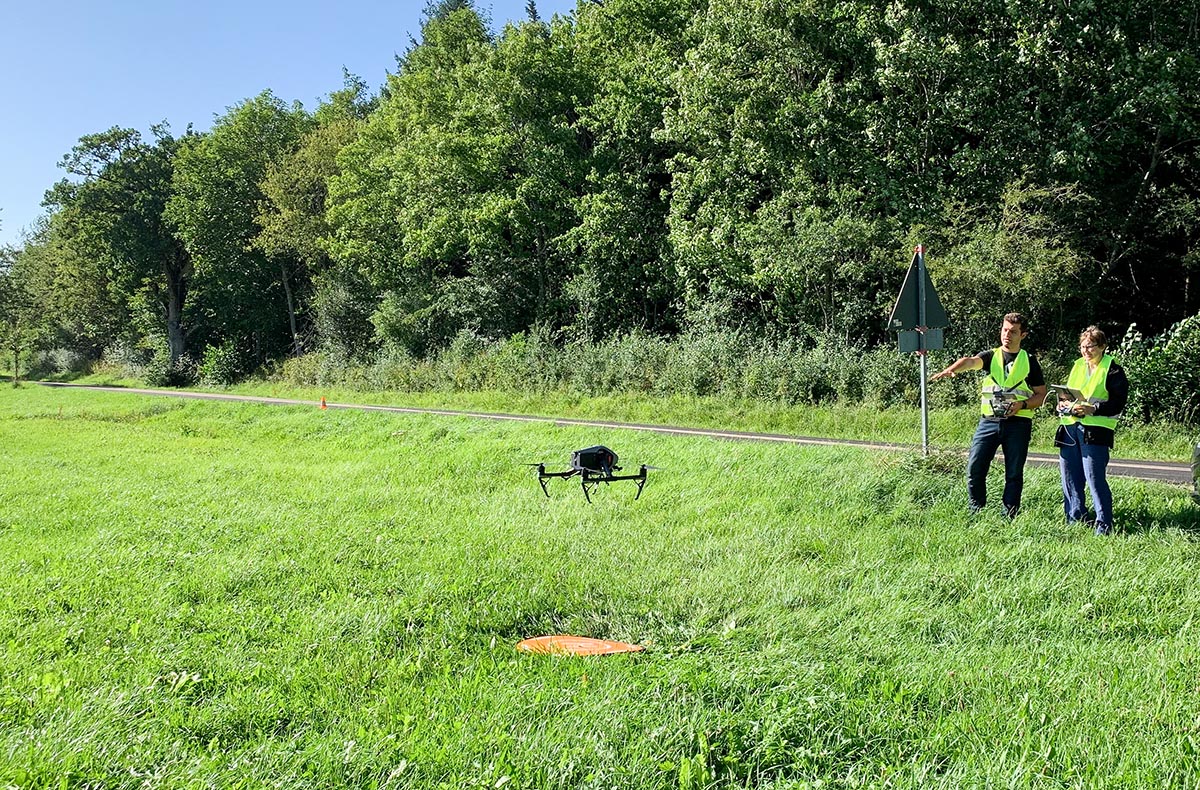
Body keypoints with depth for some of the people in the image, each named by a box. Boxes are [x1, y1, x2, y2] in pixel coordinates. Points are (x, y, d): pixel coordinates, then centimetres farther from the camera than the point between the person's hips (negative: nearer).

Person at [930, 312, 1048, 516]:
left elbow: (1041, 396, 9)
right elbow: (970, 362, -14)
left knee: (1014, 474, 3)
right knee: (974, 468, -5)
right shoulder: (990, 356, 9)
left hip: (1018, 423, -1)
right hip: (989, 421, 1)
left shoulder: (1029, 362, 8)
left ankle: (1009, 518, 12)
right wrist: (950, 370, -36)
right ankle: (976, 513, 10)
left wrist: (1023, 404, -12)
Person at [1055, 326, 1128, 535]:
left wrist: (1093, 408, -20)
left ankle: (1104, 524, -5)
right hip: (1069, 427, 6)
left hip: (1095, 431, -6)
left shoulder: (1113, 370, -1)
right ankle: (1075, 518, 20)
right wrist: (1063, 404, 2)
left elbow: (1118, 404, -7)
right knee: (1070, 477, 8)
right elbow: (1064, 393, 24)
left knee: (1095, 477, -11)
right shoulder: (1077, 365, 18)